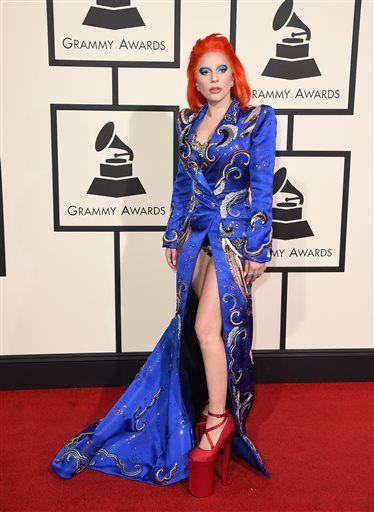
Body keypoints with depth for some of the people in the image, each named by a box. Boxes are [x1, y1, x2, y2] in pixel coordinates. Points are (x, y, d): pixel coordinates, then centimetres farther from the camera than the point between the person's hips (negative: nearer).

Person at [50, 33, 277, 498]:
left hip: (234, 233, -5)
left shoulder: (257, 119, -4)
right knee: (194, 327, 9)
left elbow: (261, 187, -8)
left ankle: (217, 419, 6)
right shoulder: (188, 122, 10)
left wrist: (258, 249, -10)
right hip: (196, 232, 5)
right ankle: (212, 407, 28)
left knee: (207, 326, -14)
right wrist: (173, 235, 13)